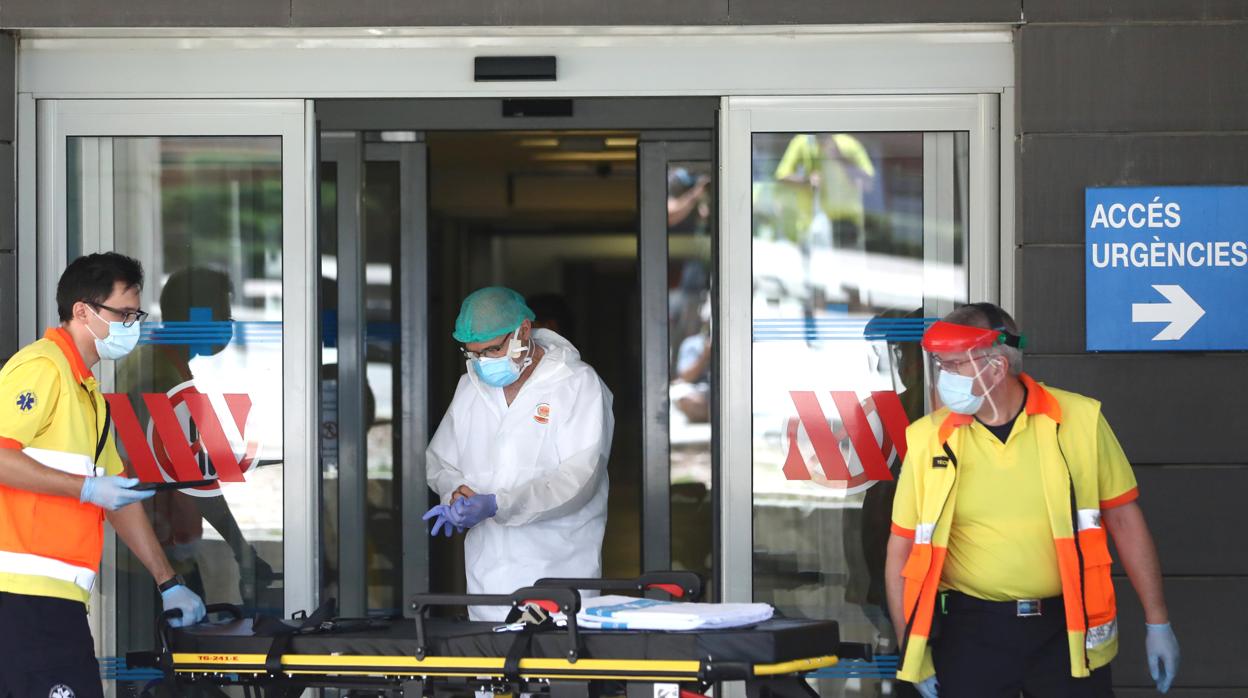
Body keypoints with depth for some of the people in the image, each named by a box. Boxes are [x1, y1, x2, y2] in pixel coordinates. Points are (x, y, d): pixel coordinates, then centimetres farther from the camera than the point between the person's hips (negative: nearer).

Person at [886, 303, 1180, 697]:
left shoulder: (1079, 420, -3)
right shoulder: (928, 439, -2)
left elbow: (1124, 519, 4)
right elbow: (902, 548, 5)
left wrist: (1157, 622, 4)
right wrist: (913, 651, 2)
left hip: (1067, 627, 0)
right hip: (970, 631, 0)